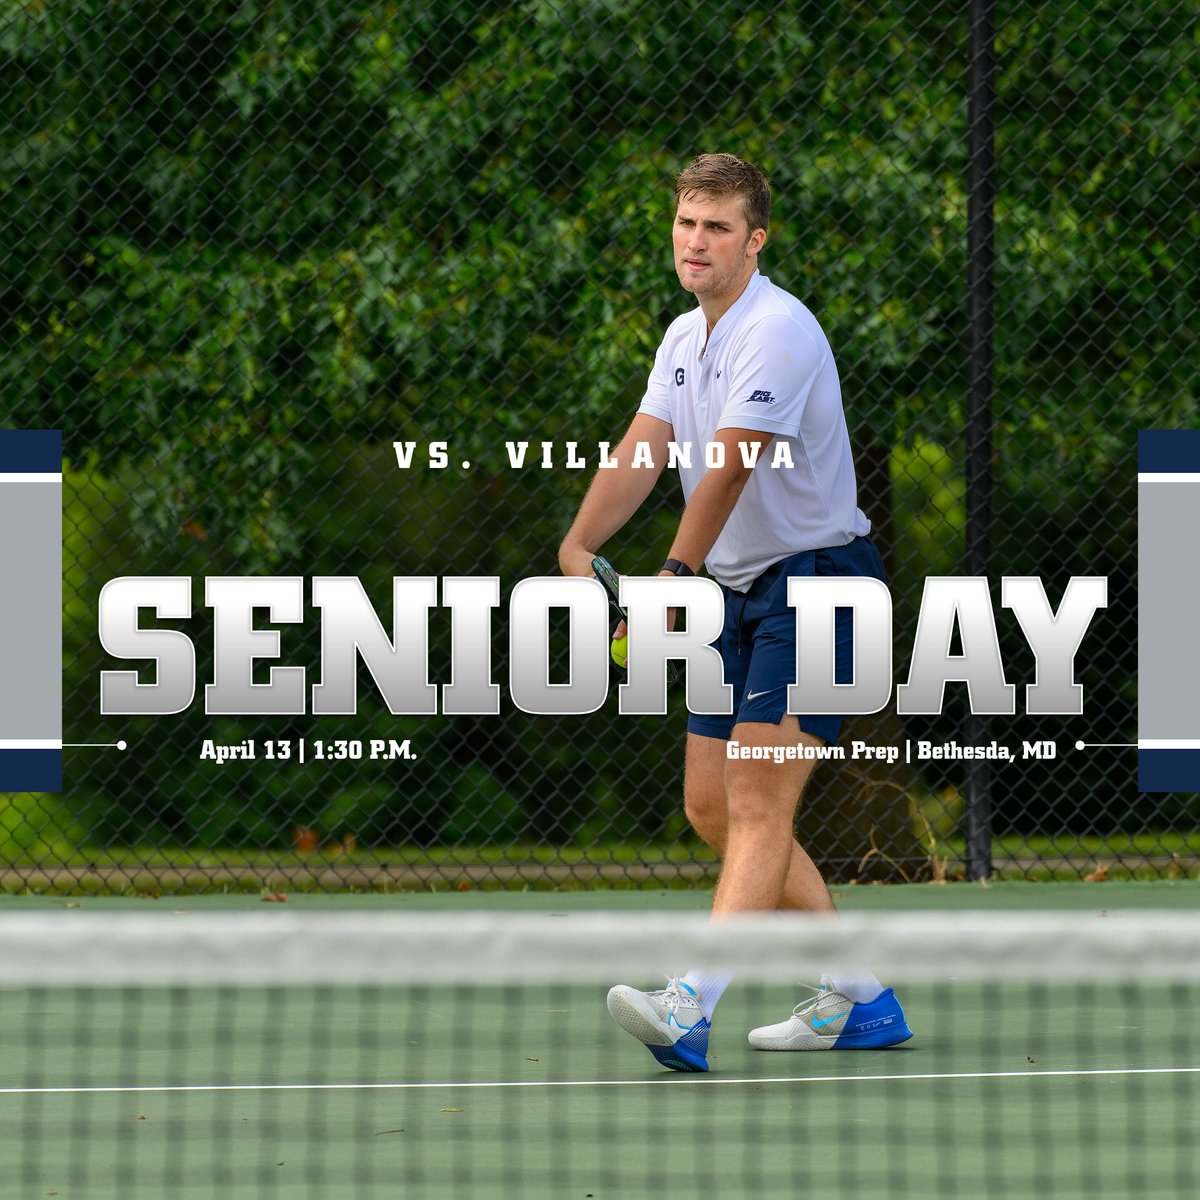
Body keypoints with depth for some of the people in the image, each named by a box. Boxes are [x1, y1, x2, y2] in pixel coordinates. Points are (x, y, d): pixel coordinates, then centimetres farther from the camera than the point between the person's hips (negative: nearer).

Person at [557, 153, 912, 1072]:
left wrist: (677, 575, -29)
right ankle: (859, 998, 16)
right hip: (742, 591, 10)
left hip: (816, 581, -10)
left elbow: (726, 471, -25)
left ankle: (691, 1011, -30)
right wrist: (579, 546, -15)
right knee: (712, 805, 9)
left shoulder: (778, 331, -17)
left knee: (759, 804, -17)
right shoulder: (685, 338, 12)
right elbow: (638, 456, 1)